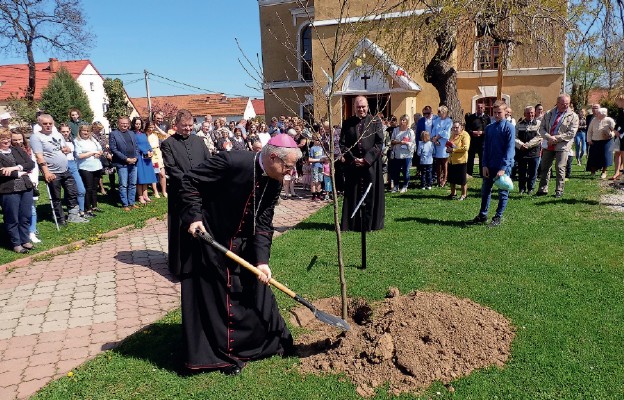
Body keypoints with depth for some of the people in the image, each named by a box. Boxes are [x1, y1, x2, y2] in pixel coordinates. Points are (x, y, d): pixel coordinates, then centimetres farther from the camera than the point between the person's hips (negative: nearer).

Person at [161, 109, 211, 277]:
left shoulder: (198, 140, 12)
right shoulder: (168, 144, -2)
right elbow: (171, 168, -9)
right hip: (180, 193, -4)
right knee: (181, 230, 4)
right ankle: (179, 265, 16)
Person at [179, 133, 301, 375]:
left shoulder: (274, 183, -7)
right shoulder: (233, 162, -27)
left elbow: (263, 225, -7)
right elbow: (190, 182, -18)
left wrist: (262, 260, -17)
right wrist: (194, 217, -23)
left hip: (244, 245, 6)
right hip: (209, 239, -6)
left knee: (257, 290, 13)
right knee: (216, 299, 4)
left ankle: (273, 341, 33)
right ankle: (226, 354, 22)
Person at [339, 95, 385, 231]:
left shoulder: (375, 122, 2)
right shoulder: (347, 123, 6)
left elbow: (379, 143, -3)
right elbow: (342, 144, 3)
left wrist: (366, 159, -12)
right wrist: (353, 159, -9)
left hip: (371, 164, -1)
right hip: (352, 164, 2)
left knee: (371, 196, 3)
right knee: (352, 195, 5)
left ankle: (370, 224, 13)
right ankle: (352, 224, 14)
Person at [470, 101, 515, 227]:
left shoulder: (509, 127, -7)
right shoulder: (489, 128, 7)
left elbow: (509, 149, -12)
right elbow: (485, 148, 8)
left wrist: (503, 168, -19)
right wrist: (484, 165, -2)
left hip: (504, 166, -5)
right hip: (490, 165, 5)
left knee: (503, 193, 5)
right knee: (485, 190, 11)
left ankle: (498, 217, 13)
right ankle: (482, 215, 22)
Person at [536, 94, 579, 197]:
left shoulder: (573, 116, -1)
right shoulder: (549, 114, 10)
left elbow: (571, 133, -9)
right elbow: (542, 128, 4)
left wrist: (556, 138, -14)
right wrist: (549, 137, -14)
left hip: (562, 146, -4)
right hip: (548, 145, 4)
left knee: (560, 168, -6)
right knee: (544, 167, 7)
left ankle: (559, 191, 4)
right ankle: (543, 189, 17)